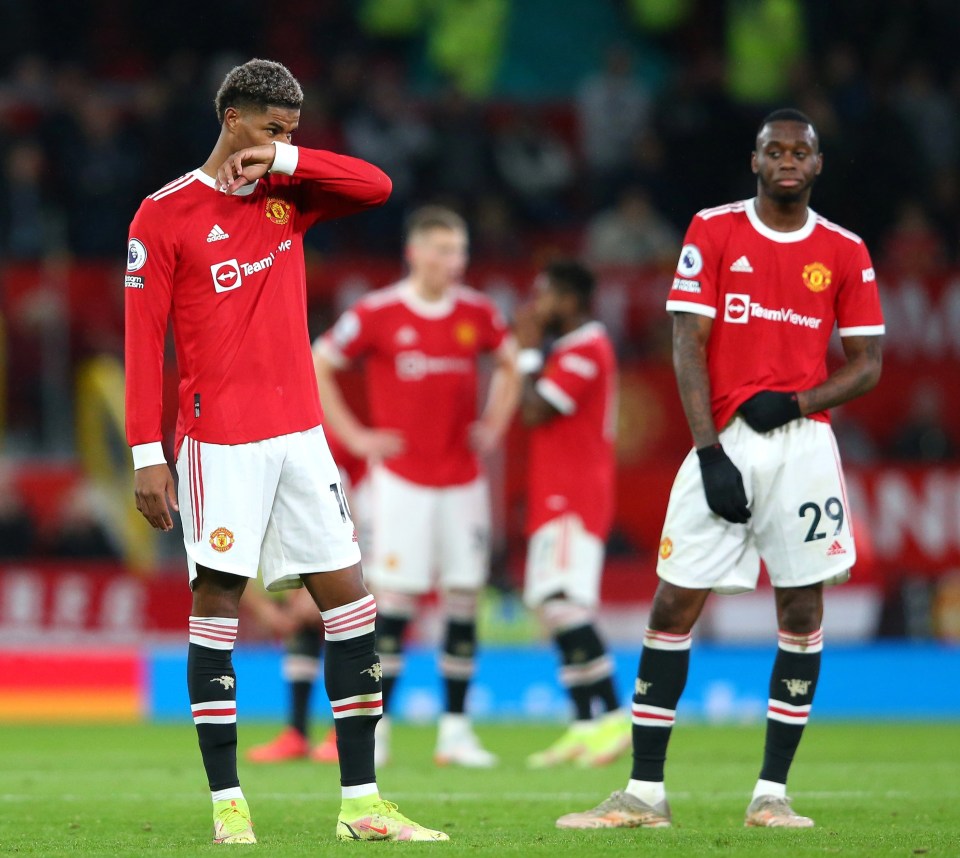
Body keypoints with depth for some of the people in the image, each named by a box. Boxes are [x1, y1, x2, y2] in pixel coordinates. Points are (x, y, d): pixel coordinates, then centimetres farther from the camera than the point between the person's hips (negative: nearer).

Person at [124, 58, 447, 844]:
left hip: (301, 434, 5)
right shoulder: (165, 215, -3)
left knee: (349, 599, 2)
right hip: (220, 440, -5)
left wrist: (285, 159, -9)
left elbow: (376, 187, 0)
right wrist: (147, 454, -10)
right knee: (217, 602, -4)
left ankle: (361, 801, 5)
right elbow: (143, 340, -5)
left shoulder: (288, 196, 12)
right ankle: (227, 801, 0)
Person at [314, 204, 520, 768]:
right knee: (397, 597, -7)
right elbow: (318, 366, 1)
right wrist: (354, 436, -3)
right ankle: (375, 726, 0)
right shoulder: (377, 314, -7)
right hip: (402, 481, -4)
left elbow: (510, 365, 22)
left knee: (465, 595, 3)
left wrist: (493, 427, 11)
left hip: (463, 479, 4)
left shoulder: (477, 313, 4)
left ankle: (456, 730, 10)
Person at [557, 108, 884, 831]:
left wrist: (797, 402, -11)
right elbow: (689, 346, -2)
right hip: (724, 442, -1)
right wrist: (710, 452, -11)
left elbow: (867, 366, 7)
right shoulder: (713, 231, 3)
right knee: (672, 607, -4)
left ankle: (772, 794, 5)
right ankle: (644, 794, -1)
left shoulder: (845, 252, 6)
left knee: (803, 614, -1)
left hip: (804, 442, 1)